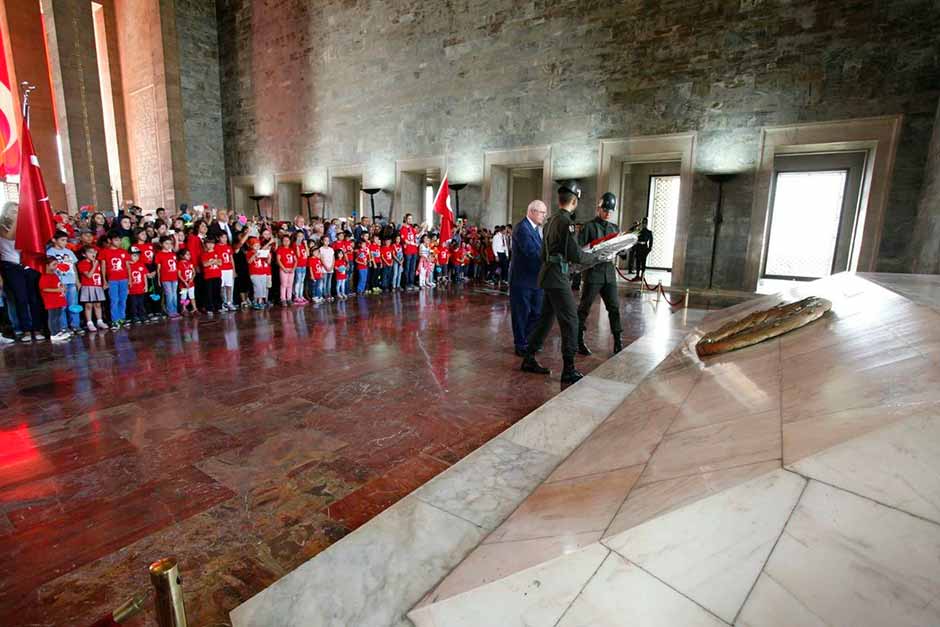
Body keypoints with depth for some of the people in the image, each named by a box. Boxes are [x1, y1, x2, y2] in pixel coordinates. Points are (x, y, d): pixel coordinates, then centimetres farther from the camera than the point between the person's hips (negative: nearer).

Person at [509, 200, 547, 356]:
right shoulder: (521, 227, -14)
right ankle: (521, 345, 14)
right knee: (521, 314, 3)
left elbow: (541, 251, 11)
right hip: (522, 278, -8)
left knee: (536, 313, 13)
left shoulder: (538, 229, 15)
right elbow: (531, 251, -24)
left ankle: (530, 342, 26)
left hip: (536, 278, 9)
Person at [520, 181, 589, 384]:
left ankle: (529, 359, 20)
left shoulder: (551, 221, 14)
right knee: (570, 319, -6)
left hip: (548, 273, 9)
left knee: (546, 318, 14)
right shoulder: (566, 221, -12)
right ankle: (569, 370, -3)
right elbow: (575, 254, -15)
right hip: (558, 276, -9)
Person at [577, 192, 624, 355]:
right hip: (593, 272, -5)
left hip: (609, 272, 5)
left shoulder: (614, 228, 15)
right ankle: (579, 341, 11)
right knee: (584, 307, 1)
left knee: (614, 306, 3)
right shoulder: (589, 226, -1)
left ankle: (618, 342, 10)